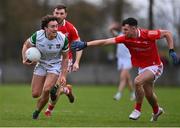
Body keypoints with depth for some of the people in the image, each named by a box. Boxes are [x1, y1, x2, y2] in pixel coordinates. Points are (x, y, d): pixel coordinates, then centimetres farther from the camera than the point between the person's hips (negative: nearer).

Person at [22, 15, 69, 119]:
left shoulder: (63, 39, -21)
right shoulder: (37, 36, -21)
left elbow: (65, 58, -7)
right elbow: (26, 45, 0)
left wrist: (63, 75, -11)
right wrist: (25, 59, -17)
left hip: (55, 66, -2)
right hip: (41, 65, 2)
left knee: (46, 90, -24)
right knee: (35, 94, -1)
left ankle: (37, 111, 4)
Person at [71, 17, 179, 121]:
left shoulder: (148, 35, -27)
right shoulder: (125, 38, -15)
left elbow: (167, 33, -13)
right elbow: (105, 41, -20)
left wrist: (171, 51, -18)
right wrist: (85, 44, -27)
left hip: (155, 66, -6)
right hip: (142, 67, 6)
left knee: (137, 81, -27)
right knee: (148, 94, 17)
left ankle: (138, 110, -9)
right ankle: (157, 110, 48)